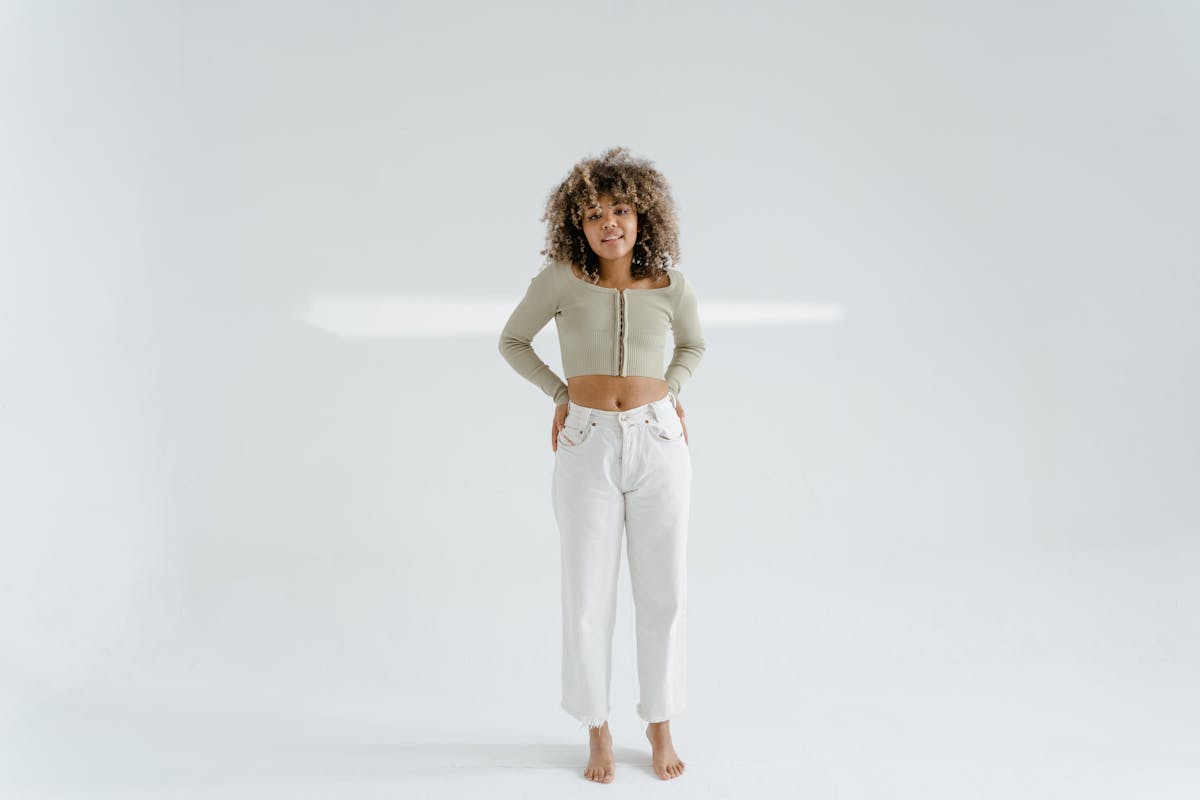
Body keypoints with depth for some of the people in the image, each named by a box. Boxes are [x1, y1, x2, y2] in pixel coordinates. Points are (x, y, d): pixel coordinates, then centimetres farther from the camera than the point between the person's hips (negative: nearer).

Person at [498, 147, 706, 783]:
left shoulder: (671, 286, -1)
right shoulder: (561, 278, -6)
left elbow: (693, 343, 20)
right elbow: (513, 340, 8)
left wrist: (671, 391, 5)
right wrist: (560, 393, 1)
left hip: (658, 445, 2)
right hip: (587, 449, -1)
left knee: (663, 593, 9)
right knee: (588, 597, 5)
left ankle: (659, 725, 29)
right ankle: (598, 731, 26)